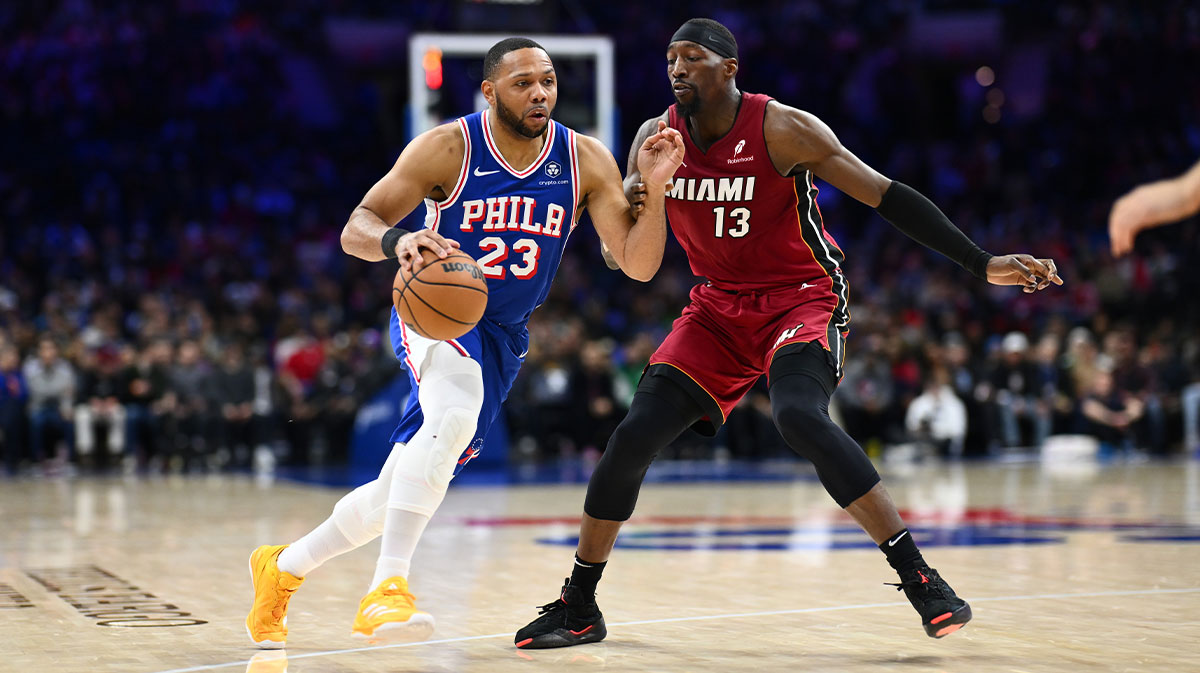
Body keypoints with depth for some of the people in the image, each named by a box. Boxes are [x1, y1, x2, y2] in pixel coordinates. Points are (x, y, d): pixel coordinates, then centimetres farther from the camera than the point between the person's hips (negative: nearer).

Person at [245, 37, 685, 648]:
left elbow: (638, 265, -11)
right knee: (456, 409, -39)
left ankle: (284, 566, 33)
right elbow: (355, 229, -15)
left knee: (400, 492, 9)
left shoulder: (586, 161, -7)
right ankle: (387, 588, -40)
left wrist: (654, 188, -27)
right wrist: (396, 241, -38)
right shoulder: (448, 149, -14)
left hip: (503, 335, 4)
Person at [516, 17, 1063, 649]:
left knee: (800, 417, -32)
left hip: (803, 298, -5)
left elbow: (887, 197, -16)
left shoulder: (783, 129, -18)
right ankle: (577, 606, 8)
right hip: (719, 306, 5)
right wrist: (635, 205, -22)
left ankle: (919, 577, -25)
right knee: (635, 435, -7)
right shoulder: (657, 137, -4)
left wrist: (983, 265, -20)